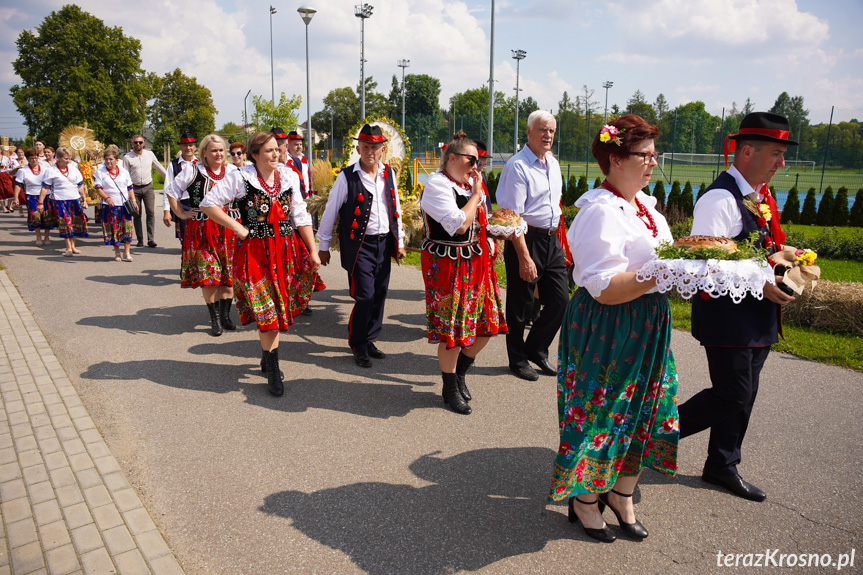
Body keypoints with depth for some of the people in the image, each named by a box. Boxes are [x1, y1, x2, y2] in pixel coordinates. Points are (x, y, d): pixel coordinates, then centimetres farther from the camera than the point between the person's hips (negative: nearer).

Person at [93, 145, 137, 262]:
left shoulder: (123, 171, 10)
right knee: (113, 229, 3)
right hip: (110, 205, -1)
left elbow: (130, 188, 13)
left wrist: (133, 201, 5)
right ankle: (117, 253, 15)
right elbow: (98, 188, -4)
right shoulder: (100, 172, 2)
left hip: (125, 204, 2)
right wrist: (107, 198, -20)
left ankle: (126, 252, 3)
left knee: (127, 228, -4)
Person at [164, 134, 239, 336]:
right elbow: (171, 191, 8)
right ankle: (214, 318, 8)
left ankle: (225, 315, 17)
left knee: (229, 274, 4)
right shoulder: (192, 171, -1)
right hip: (202, 230, -2)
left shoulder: (234, 171, 6)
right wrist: (181, 214, 2)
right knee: (208, 275, -4)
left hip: (229, 230, 2)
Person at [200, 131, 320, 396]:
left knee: (279, 308, 10)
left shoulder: (289, 177, 6)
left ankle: (267, 354, 32)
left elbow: (301, 217, 8)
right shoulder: (240, 177, -6)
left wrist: (312, 251, 4)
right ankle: (273, 372, 6)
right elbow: (208, 204, -3)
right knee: (266, 310, -4)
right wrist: (237, 227, -7)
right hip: (256, 251, -4)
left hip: (287, 250, 4)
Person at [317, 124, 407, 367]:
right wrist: (323, 245, 1)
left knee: (379, 295, 9)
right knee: (365, 296, -8)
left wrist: (399, 241, 16)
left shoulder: (388, 174, 7)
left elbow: (395, 208, 16)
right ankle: (358, 346, 10)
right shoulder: (347, 177, -8)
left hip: (384, 244, 5)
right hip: (359, 245, -5)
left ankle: (369, 340, 25)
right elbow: (330, 212, -2)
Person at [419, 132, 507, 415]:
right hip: (448, 266, -8)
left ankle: (460, 372, 32)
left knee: (487, 322, 10)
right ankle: (450, 388, 19)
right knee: (453, 328, -2)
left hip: (475, 262, 9)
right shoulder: (437, 185, -13)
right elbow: (459, 225, -23)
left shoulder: (470, 184, 13)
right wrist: (476, 194, -13)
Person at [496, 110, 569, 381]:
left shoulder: (553, 163, 13)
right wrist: (524, 257, -22)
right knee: (520, 305, 5)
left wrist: (559, 241, 20)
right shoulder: (518, 166, -13)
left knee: (560, 301, 8)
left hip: (552, 240, 8)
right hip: (526, 240, -7)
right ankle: (518, 359, 23)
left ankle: (536, 350, 28)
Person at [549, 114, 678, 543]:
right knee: (601, 412, 4)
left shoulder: (643, 203, 11)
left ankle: (621, 494, 36)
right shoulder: (600, 210, -19)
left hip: (647, 325, 9)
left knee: (640, 408, 16)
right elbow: (604, 289, -25)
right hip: (607, 328, -9)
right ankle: (585, 500, 26)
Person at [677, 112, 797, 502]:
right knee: (732, 395, -5)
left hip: (756, 319, 10)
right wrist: (760, 284, -24)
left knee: (742, 394, 16)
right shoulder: (720, 199, -18)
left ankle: (722, 466, 30)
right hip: (727, 315, -9)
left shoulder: (760, 196, 13)